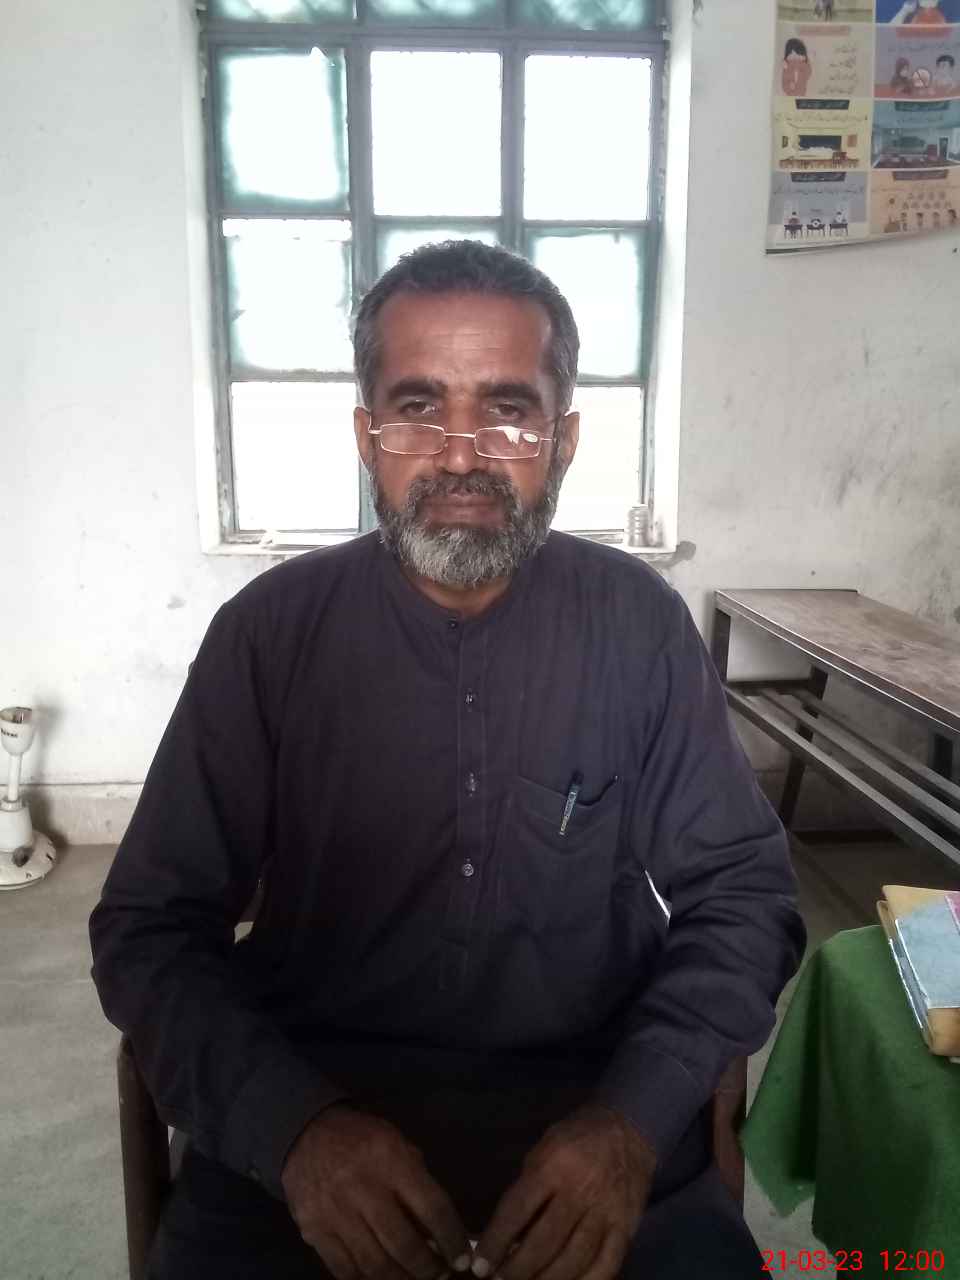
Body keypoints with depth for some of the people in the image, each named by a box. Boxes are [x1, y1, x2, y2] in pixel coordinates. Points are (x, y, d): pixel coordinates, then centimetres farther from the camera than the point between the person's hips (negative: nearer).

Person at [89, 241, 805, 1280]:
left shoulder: (640, 622, -4)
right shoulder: (268, 629, -6)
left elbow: (739, 895, 0)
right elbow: (151, 928, -3)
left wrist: (634, 1118, -16)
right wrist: (292, 1124, -20)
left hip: (598, 1117, 1)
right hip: (303, 1123, 0)